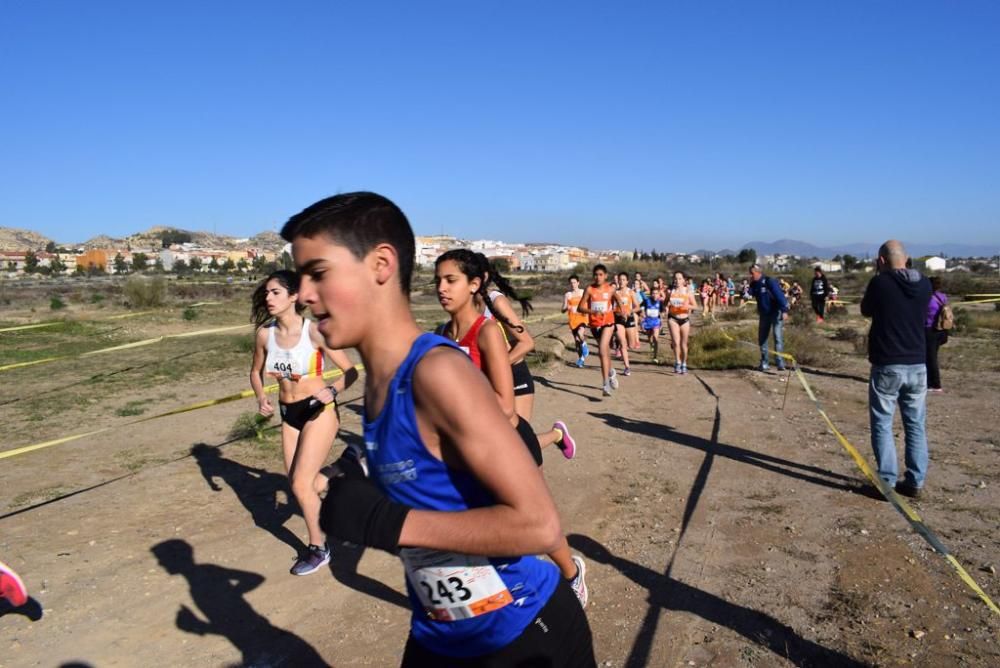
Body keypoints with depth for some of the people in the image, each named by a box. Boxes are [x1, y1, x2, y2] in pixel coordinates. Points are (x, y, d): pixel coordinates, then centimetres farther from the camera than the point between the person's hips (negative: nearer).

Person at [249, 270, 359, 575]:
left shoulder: (313, 331, -19)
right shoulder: (265, 334, -5)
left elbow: (350, 371, -14)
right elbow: (257, 372, 12)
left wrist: (332, 391, -32)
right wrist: (261, 398, -6)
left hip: (319, 412, -6)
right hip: (288, 414, 6)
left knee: (301, 484, -7)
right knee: (297, 482, 12)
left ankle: (318, 549, 16)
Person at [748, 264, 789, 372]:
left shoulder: (770, 282, -19)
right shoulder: (754, 284, 3)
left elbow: (780, 295, -24)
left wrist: (784, 310, -30)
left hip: (776, 312, -7)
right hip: (764, 313, 7)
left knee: (778, 337, -12)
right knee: (762, 338, 8)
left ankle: (780, 363, -13)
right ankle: (764, 363, 16)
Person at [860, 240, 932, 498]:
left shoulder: (880, 283, -11)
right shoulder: (924, 284, 3)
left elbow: (866, 312, 7)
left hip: (887, 366, -4)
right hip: (917, 365, 4)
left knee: (882, 424, 5)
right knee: (916, 425, 12)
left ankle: (887, 481, 5)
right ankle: (915, 482, 16)